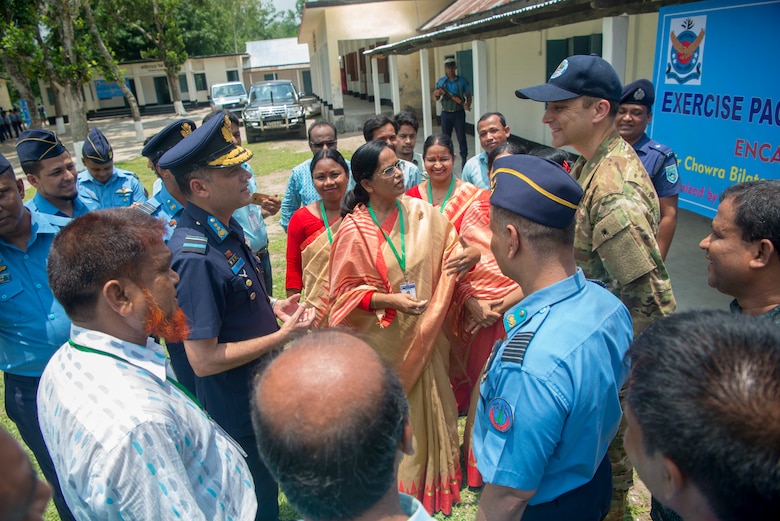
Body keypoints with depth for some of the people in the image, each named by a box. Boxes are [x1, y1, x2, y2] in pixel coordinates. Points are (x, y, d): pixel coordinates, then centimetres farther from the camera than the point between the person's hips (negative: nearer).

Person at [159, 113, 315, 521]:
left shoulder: (227, 228, -1)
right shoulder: (196, 256, -31)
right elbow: (204, 359, -29)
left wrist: (272, 306, -2)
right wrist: (284, 335, -22)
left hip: (261, 392, 8)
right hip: (236, 409, -8)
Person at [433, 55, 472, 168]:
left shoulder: (462, 81, -1)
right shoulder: (441, 81, 4)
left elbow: (468, 95, 2)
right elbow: (436, 99, 8)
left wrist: (468, 104, -18)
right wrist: (436, 94, -15)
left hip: (459, 113, -2)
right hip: (446, 113, 2)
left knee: (461, 138, 0)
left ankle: (464, 161, 8)